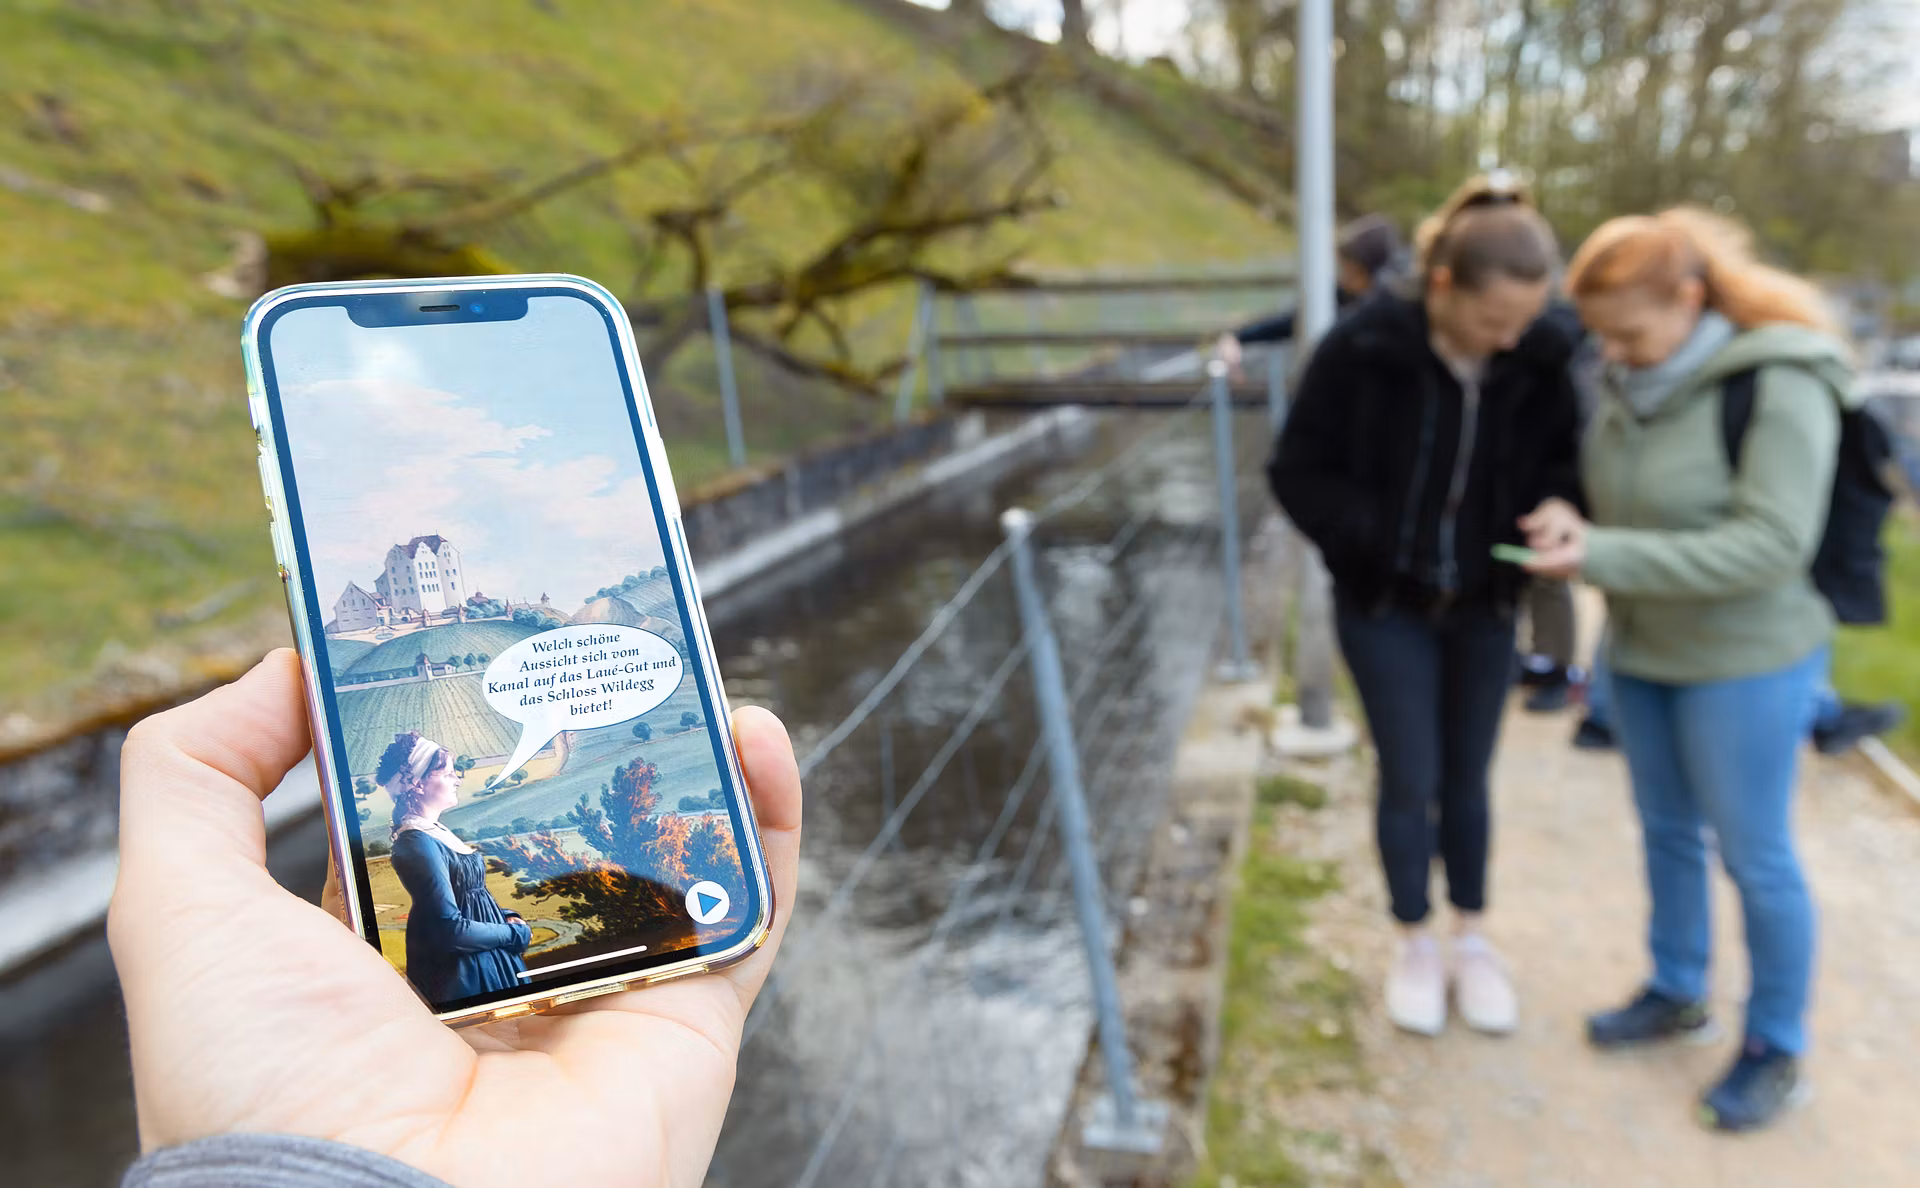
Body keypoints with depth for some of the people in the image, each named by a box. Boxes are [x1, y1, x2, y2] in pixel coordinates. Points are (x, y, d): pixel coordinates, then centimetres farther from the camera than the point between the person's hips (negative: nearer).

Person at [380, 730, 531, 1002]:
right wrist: (516, 934, -14)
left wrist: (507, 916, 1)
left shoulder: (435, 830, 7)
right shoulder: (417, 842, -23)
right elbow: (450, 929, -26)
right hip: (459, 970, -9)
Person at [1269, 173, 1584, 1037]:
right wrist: (1377, 542, -22)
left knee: (1467, 779, 14)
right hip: (1384, 606, -2)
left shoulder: (1542, 356, -12)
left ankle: (1473, 941, 33)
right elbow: (1297, 473, -13)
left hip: (1483, 606, 3)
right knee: (1410, 780, 5)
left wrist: (1558, 514, -21)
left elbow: (1562, 459, 1)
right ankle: (1417, 946, 27)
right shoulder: (1364, 348, -20)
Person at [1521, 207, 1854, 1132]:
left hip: (1745, 663, -6)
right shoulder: (1633, 382, -2)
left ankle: (1776, 1047, 28)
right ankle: (1676, 994, 40)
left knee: (1753, 856, 7)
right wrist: (1571, 521, -13)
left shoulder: (1779, 386, -21)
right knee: (1667, 831, 19)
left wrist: (1602, 555, -32)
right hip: (1642, 651, 6)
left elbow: (1771, 546, -26)